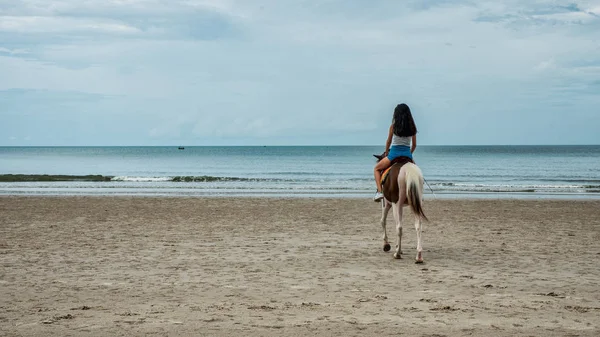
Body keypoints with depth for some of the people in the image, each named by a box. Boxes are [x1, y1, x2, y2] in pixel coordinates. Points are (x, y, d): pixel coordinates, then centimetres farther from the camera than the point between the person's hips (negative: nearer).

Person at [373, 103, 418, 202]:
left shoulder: (394, 126, -4)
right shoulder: (412, 127, 5)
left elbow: (388, 142, 5)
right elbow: (414, 145, 9)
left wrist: (386, 153, 22)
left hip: (394, 153, -3)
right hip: (407, 154, 3)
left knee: (377, 169, 18)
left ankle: (379, 191, 1)